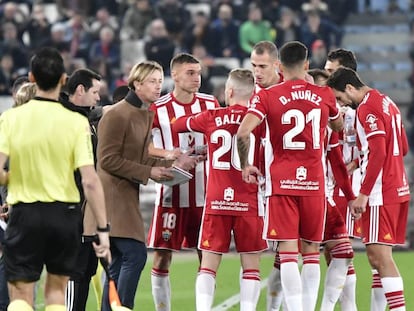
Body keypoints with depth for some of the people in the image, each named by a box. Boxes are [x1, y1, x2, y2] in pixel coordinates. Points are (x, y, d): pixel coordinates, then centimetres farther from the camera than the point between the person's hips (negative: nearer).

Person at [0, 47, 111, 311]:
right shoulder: (77, 122, -7)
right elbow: (90, 181, -12)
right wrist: (103, 229, -7)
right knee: (57, 289, 17)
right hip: (65, 214, 1)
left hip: (25, 213, -1)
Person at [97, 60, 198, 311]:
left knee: (119, 261, 9)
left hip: (128, 194, 9)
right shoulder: (116, 115, -13)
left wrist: (173, 164, 4)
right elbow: (108, 160, -16)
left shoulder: (147, 115, 14)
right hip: (113, 194, -9)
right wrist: (148, 172, -15)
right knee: (135, 254, -16)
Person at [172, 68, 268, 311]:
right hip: (248, 201, -1)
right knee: (250, 264, 5)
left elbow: (176, 125, 19)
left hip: (216, 201, 1)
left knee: (209, 263, 6)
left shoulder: (211, 118, 3)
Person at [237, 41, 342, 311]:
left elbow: (243, 133, -15)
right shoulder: (324, 96, 4)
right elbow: (339, 127, 25)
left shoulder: (267, 97, -3)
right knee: (311, 251, 12)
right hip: (314, 182, 2)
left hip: (281, 181, -2)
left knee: (288, 251, -4)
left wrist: (245, 165, 1)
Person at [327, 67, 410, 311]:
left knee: (380, 256, -11)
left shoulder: (367, 108, -13)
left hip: (380, 194, -10)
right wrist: (362, 160, 21)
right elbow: (403, 148, 23)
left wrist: (363, 194, -18)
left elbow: (378, 153, -21)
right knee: (378, 257, 11)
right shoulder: (387, 103, 17)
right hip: (399, 189, 10)